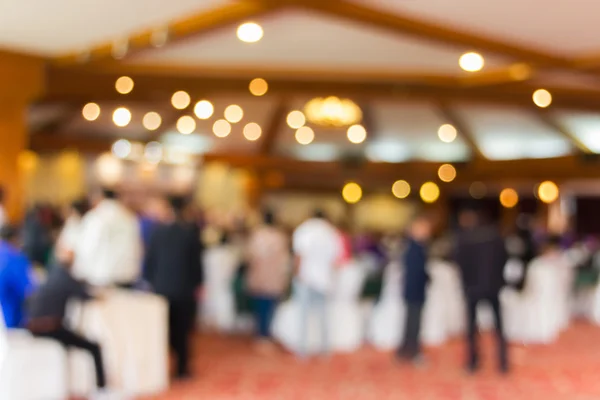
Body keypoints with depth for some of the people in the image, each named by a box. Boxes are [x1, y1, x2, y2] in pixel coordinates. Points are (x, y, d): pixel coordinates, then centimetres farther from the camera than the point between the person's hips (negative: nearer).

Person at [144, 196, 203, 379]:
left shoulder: (158, 230, -5)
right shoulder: (192, 232, -8)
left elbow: (150, 258, -1)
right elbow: (196, 260, -4)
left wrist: (150, 279, 9)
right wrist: (197, 282, 5)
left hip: (162, 287, 1)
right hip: (184, 288, -1)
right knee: (182, 329, 7)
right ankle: (182, 368, 9)